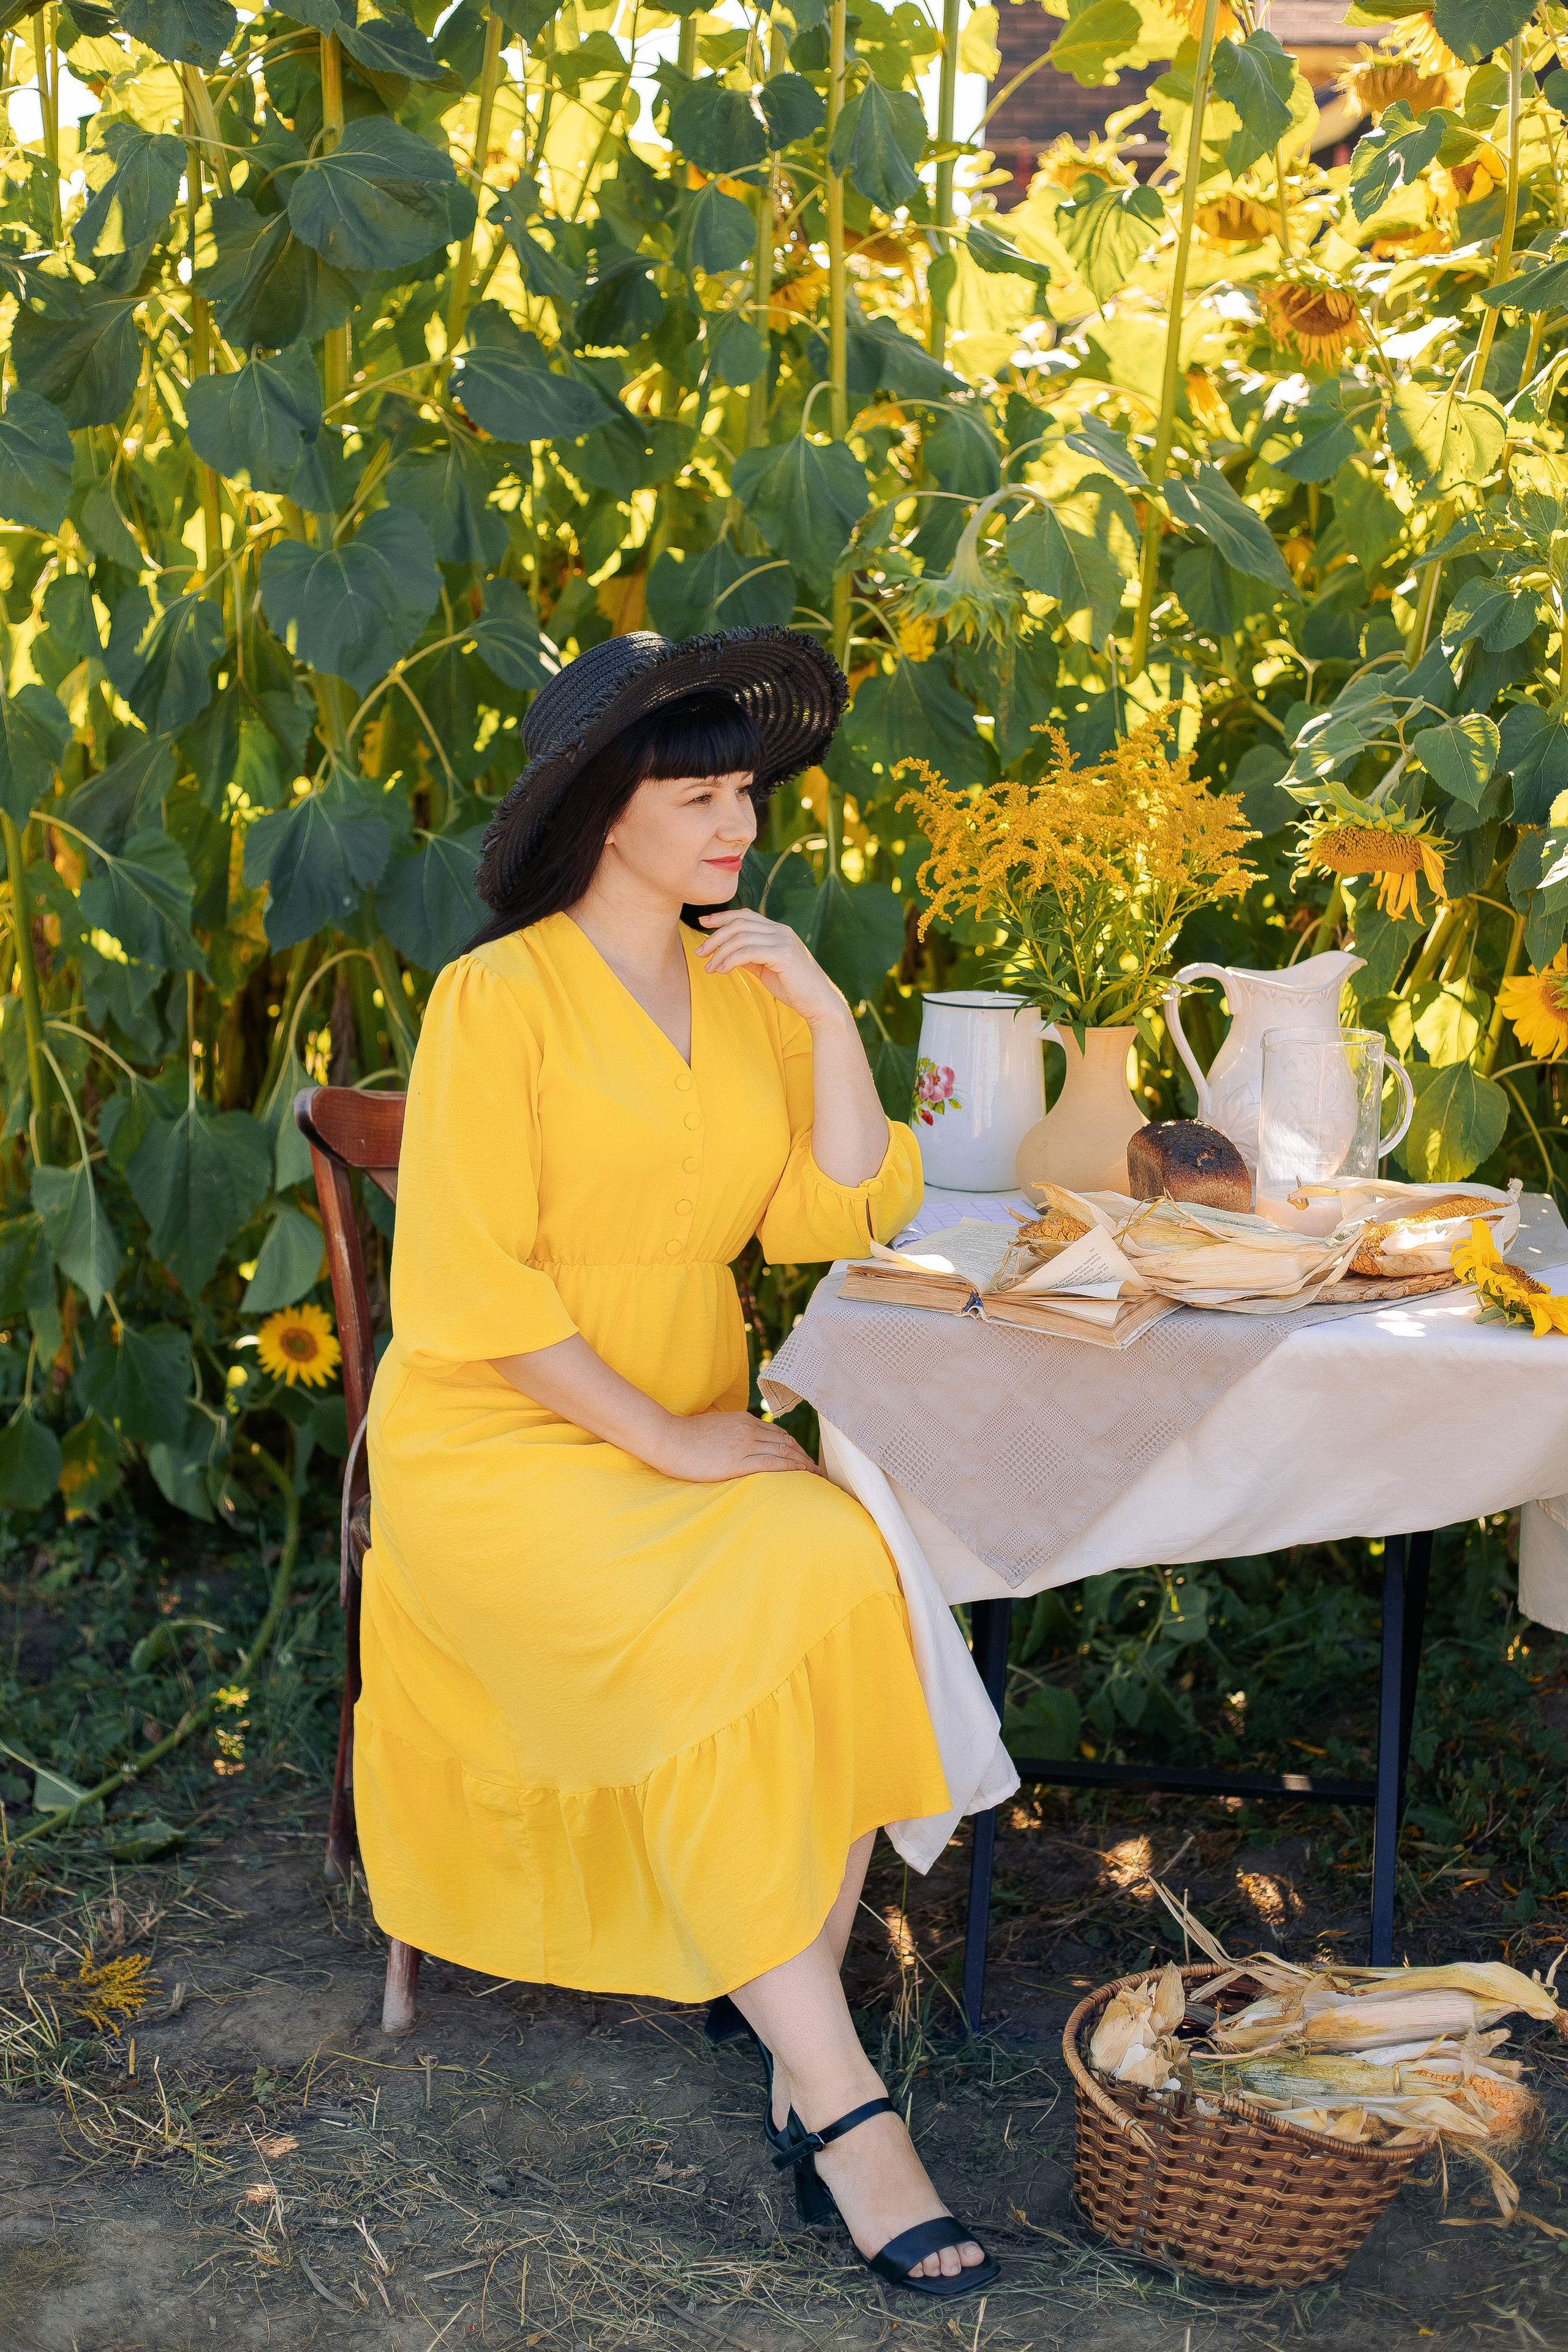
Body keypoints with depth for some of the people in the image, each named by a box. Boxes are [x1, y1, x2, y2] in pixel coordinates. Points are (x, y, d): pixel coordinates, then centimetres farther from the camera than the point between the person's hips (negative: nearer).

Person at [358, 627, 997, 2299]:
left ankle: (798, 2047, -20)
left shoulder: (749, 990, 11)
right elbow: (467, 1290, -14)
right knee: (715, 1648, -31)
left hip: (692, 1438, 5)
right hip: (497, 1447, -5)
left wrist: (826, 1020, -7)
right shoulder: (500, 996, -8)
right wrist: (662, 1435, -15)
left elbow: (838, 1221, 2)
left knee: (846, 1576, -26)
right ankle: (841, 2106, -25)